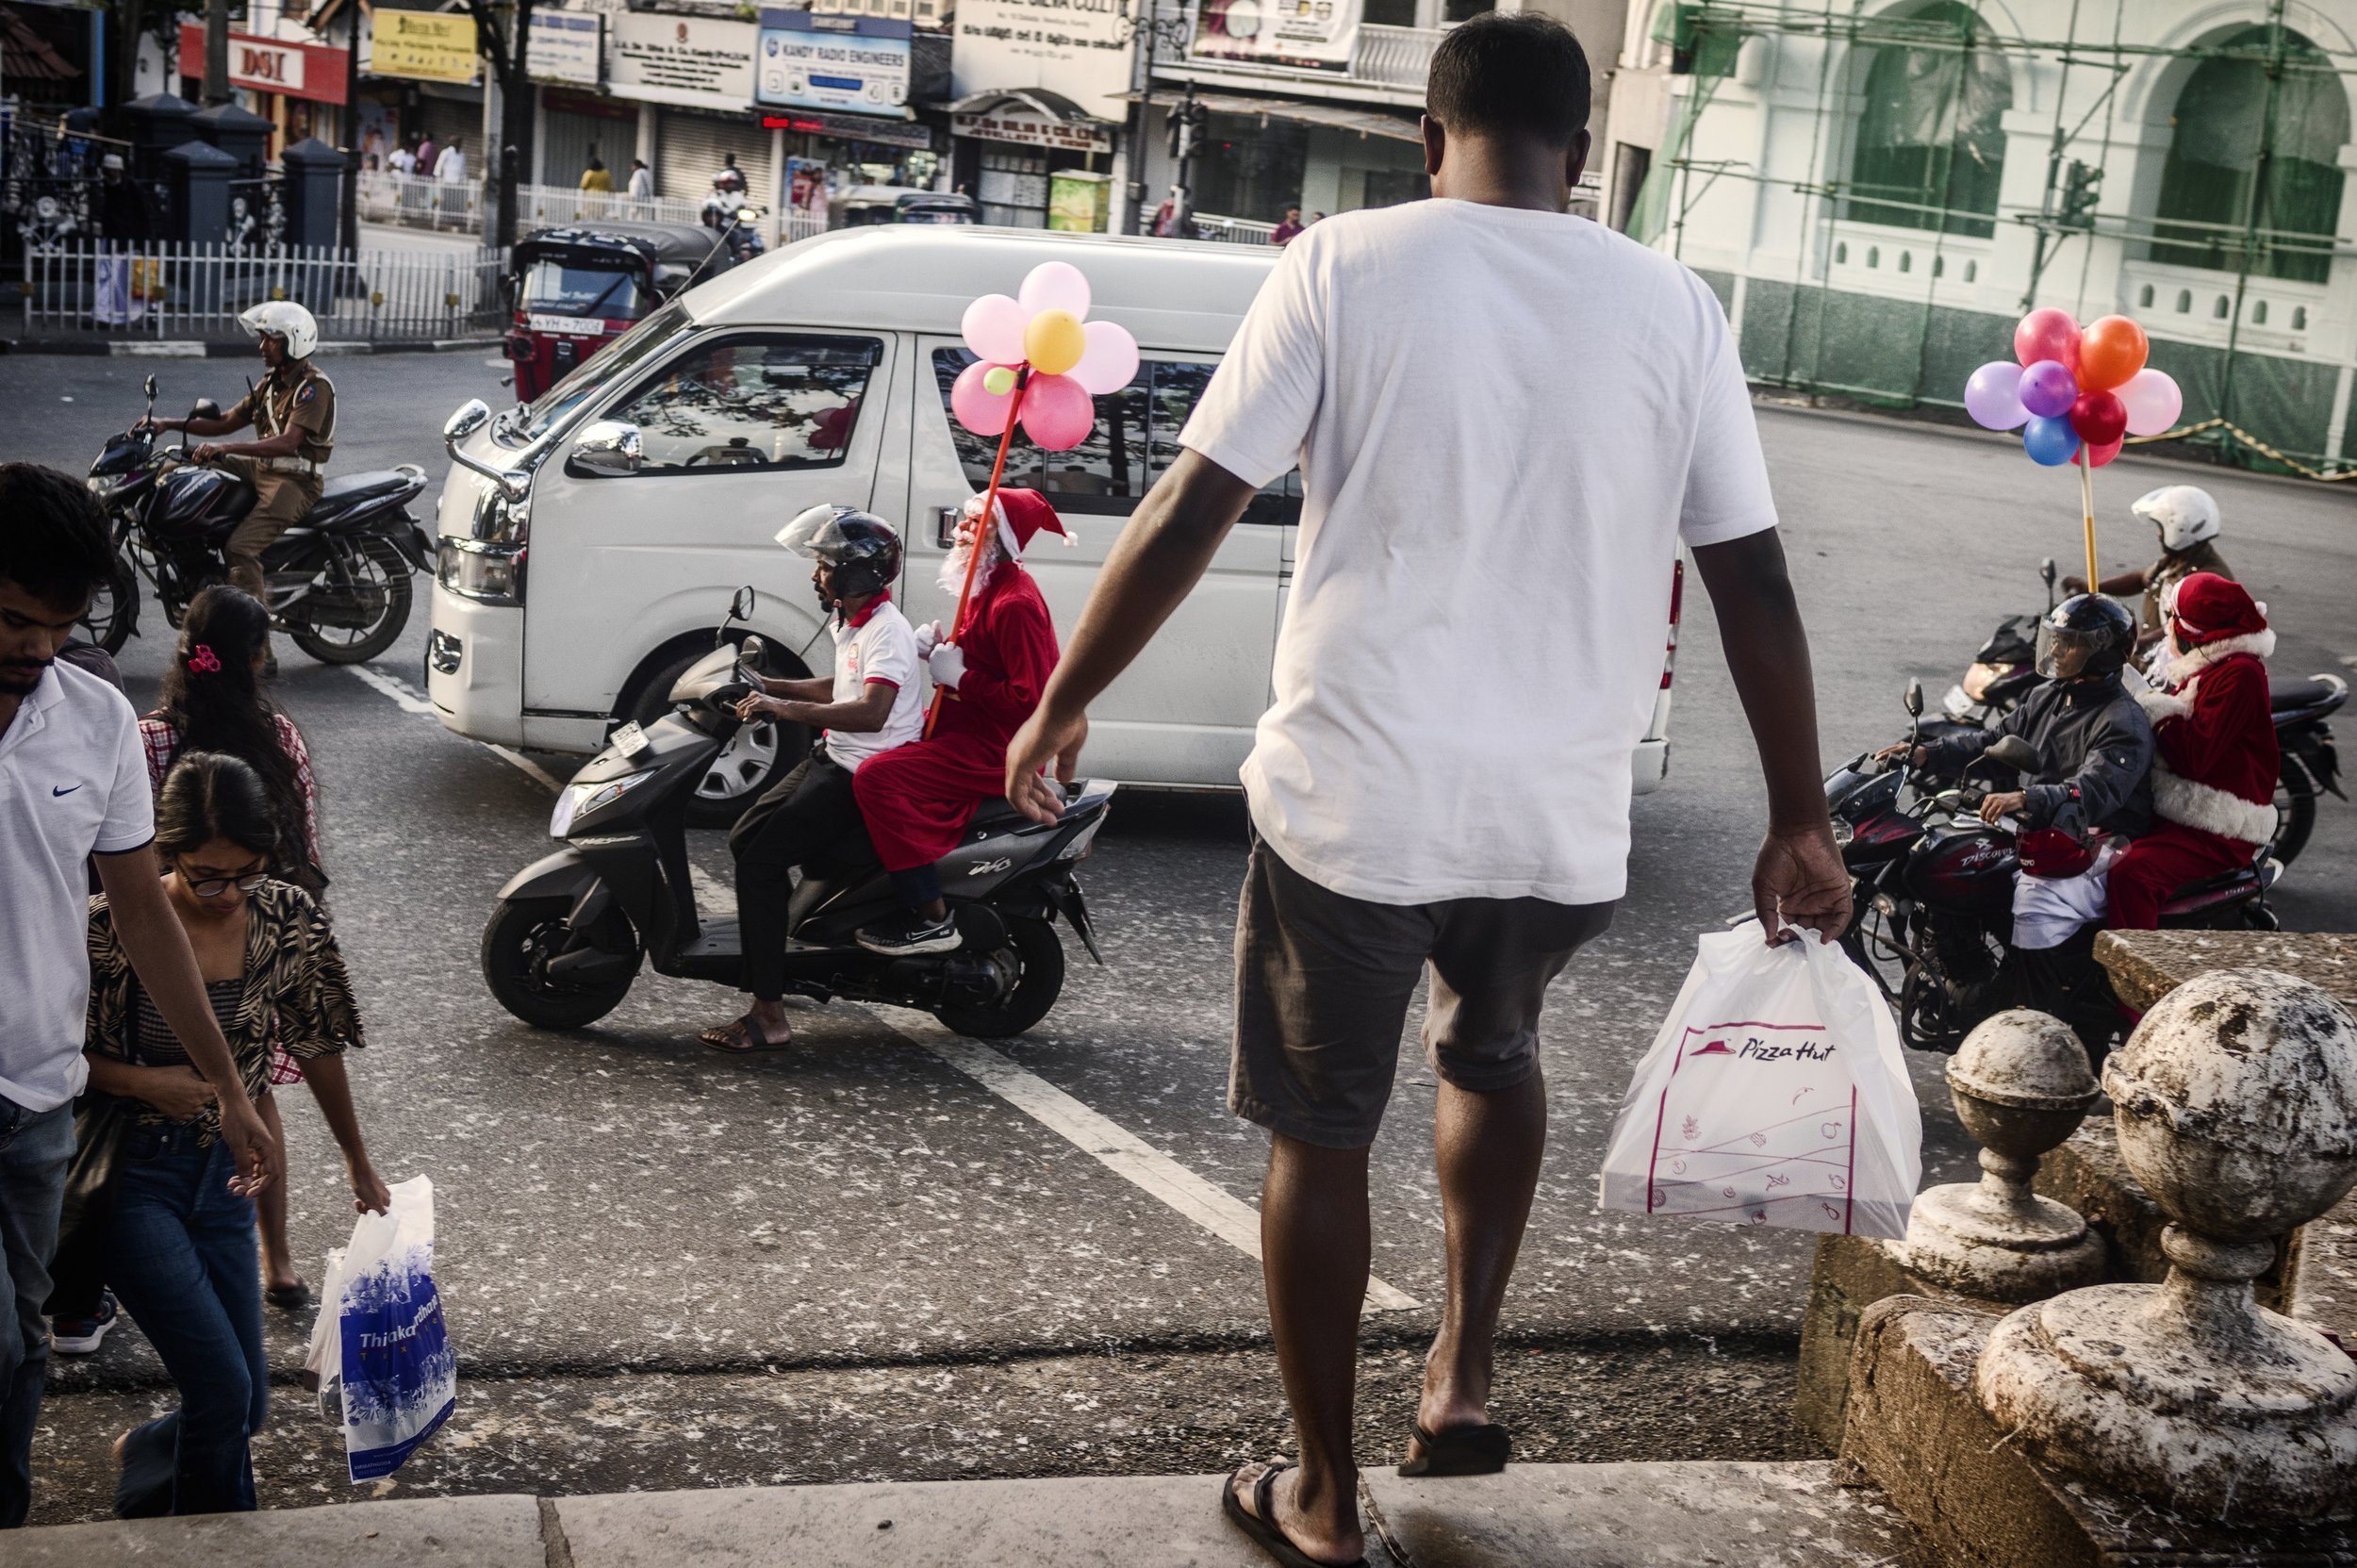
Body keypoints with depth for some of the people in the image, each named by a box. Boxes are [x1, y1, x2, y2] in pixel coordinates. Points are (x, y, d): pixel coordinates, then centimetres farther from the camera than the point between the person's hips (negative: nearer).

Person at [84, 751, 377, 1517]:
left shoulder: (290, 918, -6)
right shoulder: (112, 927, -18)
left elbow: (317, 1042, 8)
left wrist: (359, 1163, 16)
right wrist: (143, 1082, -21)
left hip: (225, 1173, 5)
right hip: (133, 1175, -5)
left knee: (247, 1405, 11)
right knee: (224, 1388, -13)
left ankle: (145, 1454, 44)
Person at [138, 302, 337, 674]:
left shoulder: (315, 387, -15)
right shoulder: (271, 384, 16)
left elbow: (288, 443, -27)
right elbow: (226, 423, 18)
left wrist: (226, 447, -35)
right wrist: (170, 424, 6)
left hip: (295, 482, -10)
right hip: (262, 471, 10)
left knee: (241, 547, -26)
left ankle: (260, 653, -25)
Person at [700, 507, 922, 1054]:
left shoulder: (887, 629, -18)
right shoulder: (852, 622, 13)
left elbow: (871, 711, -32)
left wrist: (788, 709, -35)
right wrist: (769, 686, 20)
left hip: (865, 776, -11)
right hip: (833, 760, 11)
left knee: (761, 862, -18)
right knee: (745, 838, 15)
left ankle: (769, 1016, -16)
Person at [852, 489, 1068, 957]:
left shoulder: (1016, 604, -20)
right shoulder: (989, 588, 13)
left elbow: (1030, 700, -27)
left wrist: (960, 678, -21)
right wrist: (940, 651, 2)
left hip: (995, 749, -11)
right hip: (969, 729, 11)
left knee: (877, 777, -25)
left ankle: (932, 919, -22)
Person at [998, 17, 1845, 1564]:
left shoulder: (1348, 263, -4)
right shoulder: (1674, 306, 2)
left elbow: (1190, 512, -7)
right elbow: (1757, 587, 3)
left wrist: (1061, 706, 4)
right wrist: (1802, 823, 11)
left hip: (1352, 793, -2)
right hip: (1565, 812, 3)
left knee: (1323, 1131, 15)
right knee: (1495, 1050, 32)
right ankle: (1463, 1376, 32)